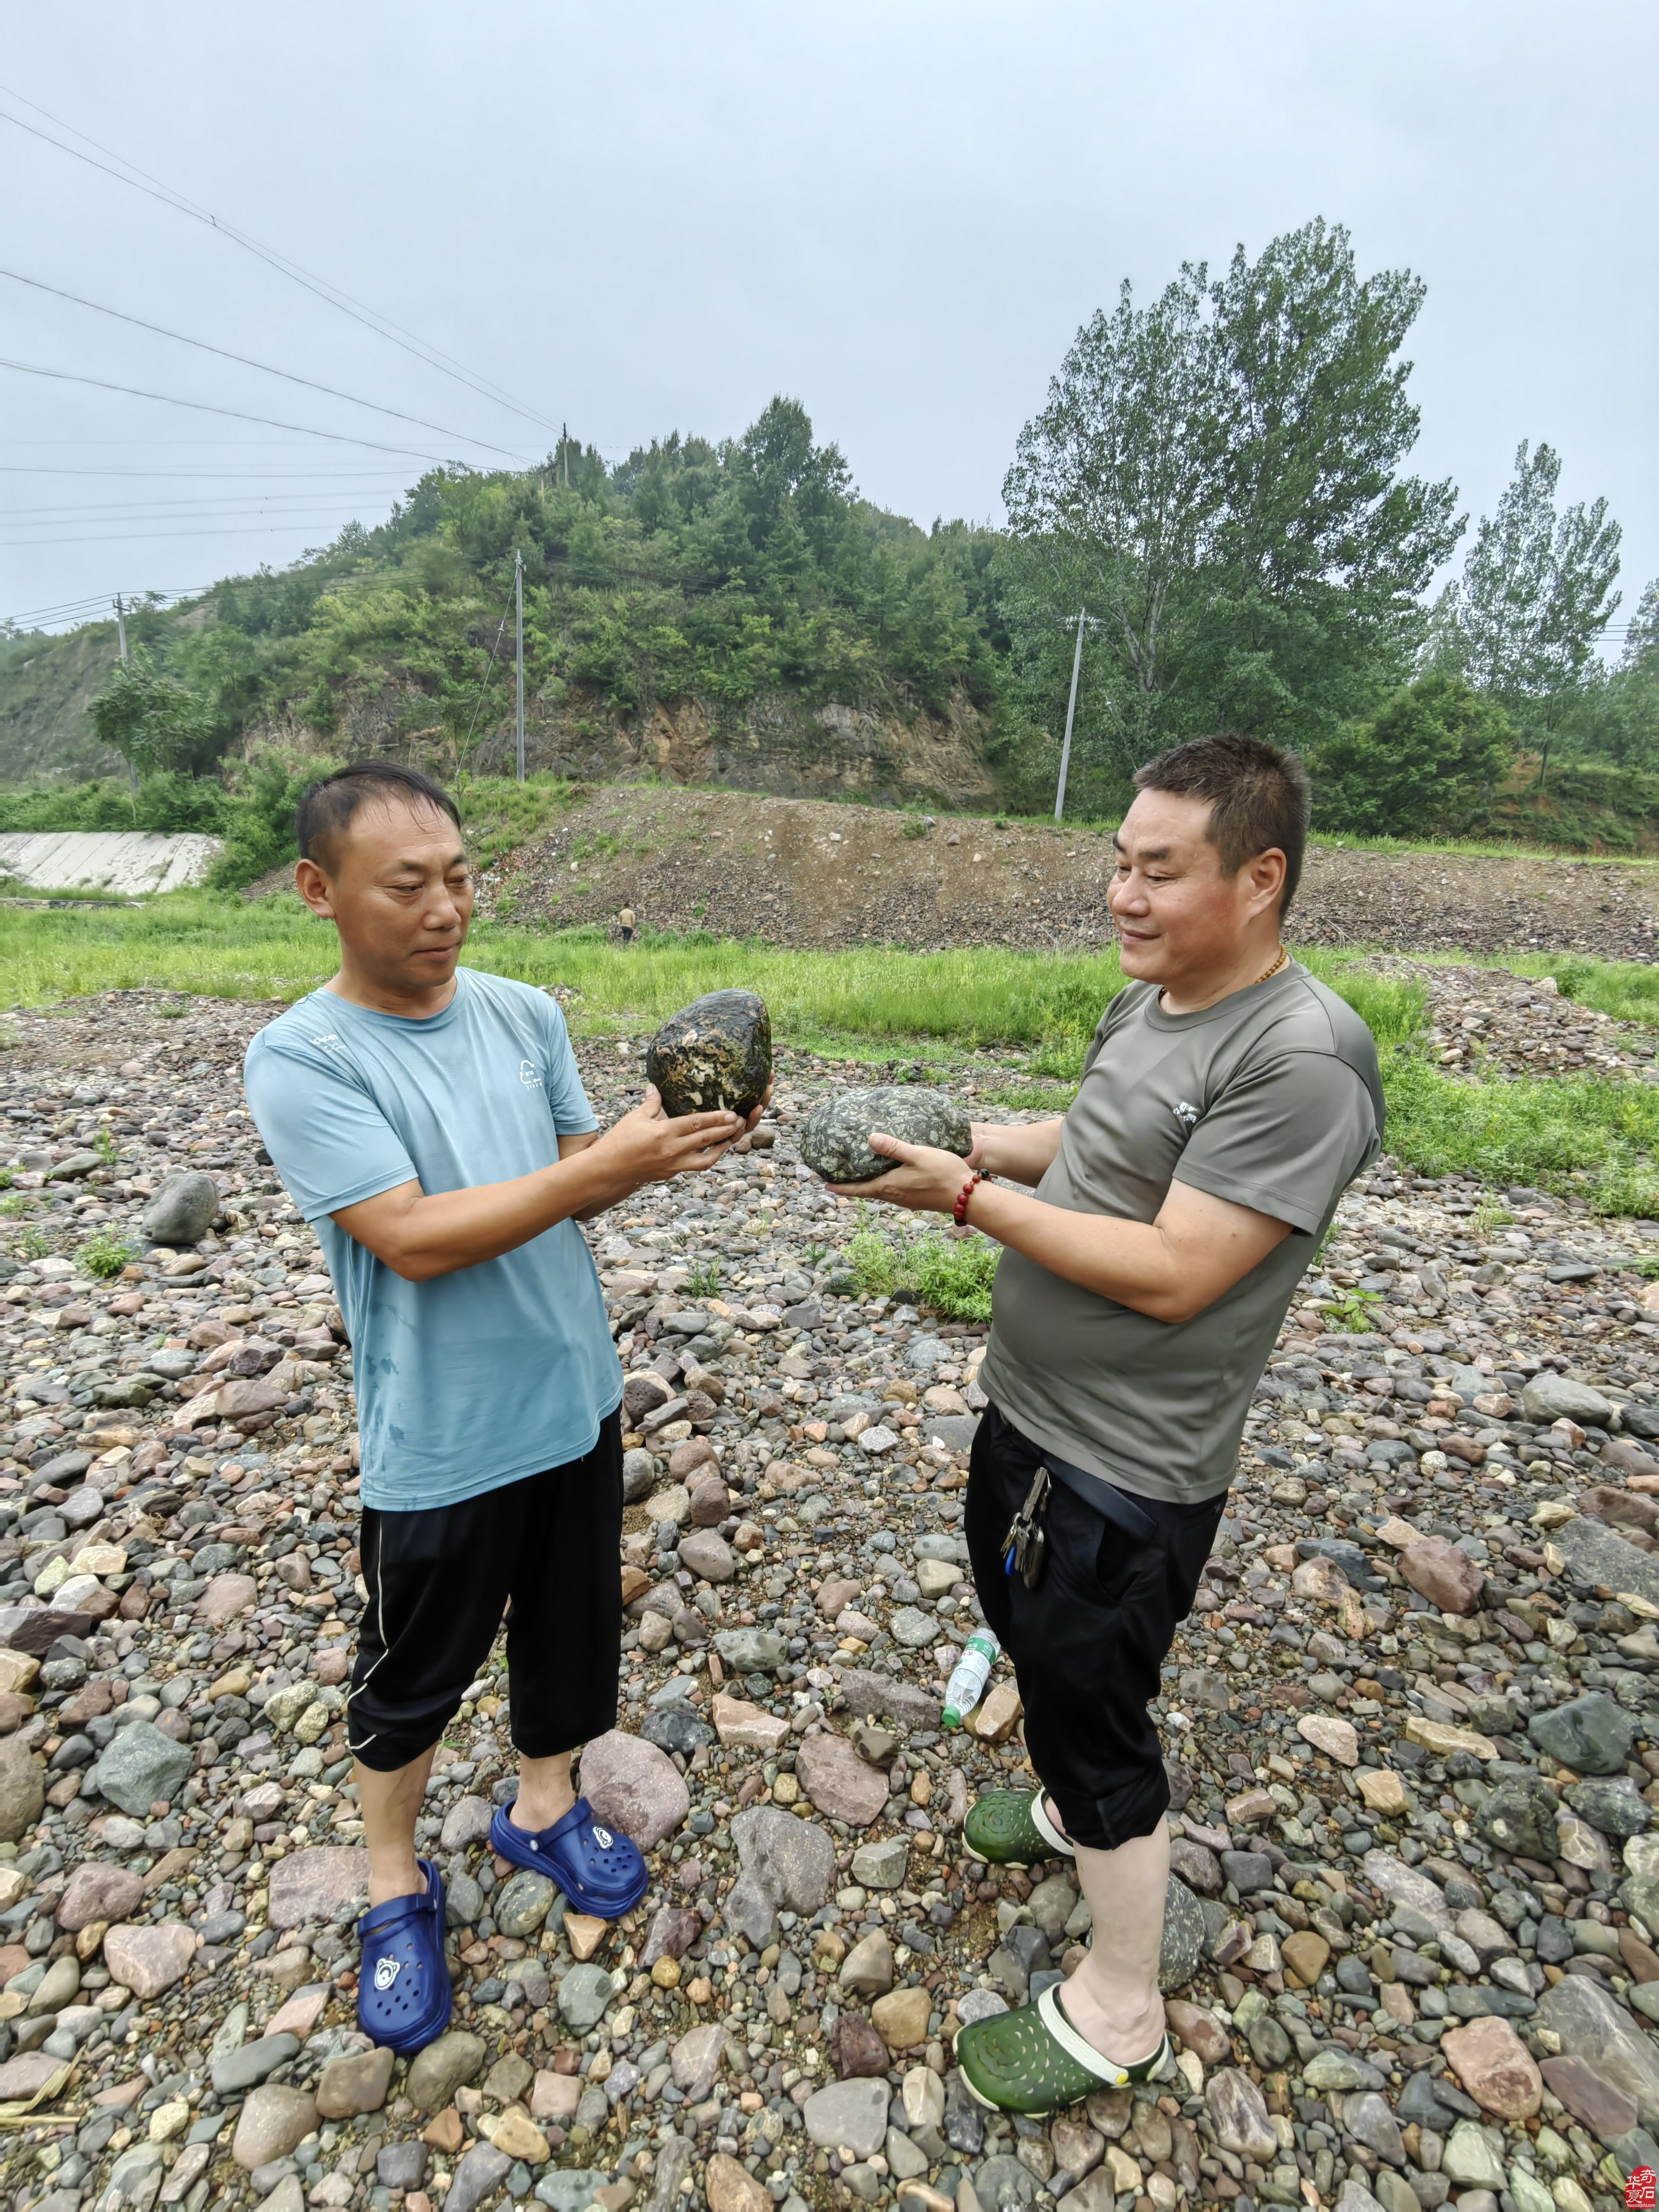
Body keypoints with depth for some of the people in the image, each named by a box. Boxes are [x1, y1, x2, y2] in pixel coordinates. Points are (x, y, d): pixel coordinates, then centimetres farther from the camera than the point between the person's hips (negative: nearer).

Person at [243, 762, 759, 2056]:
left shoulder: (525, 1013, -3)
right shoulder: (301, 1060, -18)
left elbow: (577, 1181, 0)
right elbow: (413, 1238, -25)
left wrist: (662, 1141, -21)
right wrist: (612, 1162, -32)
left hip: (574, 1400, 5)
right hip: (440, 1443, -4)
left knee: (571, 1626, 24)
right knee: (415, 1672, 20)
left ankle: (545, 1807, 53)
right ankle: (397, 1886, 49)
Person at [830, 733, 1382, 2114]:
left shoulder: (1303, 1059, -27)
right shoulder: (1151, 1000, 1)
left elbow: (1171, 1273, -29)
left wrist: (968, 1199, -25)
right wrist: (965, 1140, -1)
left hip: (1127, 1477, -9)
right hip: (1027, 1415, 9)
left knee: (1090, 1713, 11)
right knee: (1030, 1641, 30)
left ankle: (1120, 2014, 39)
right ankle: (1076, 1809, 60)